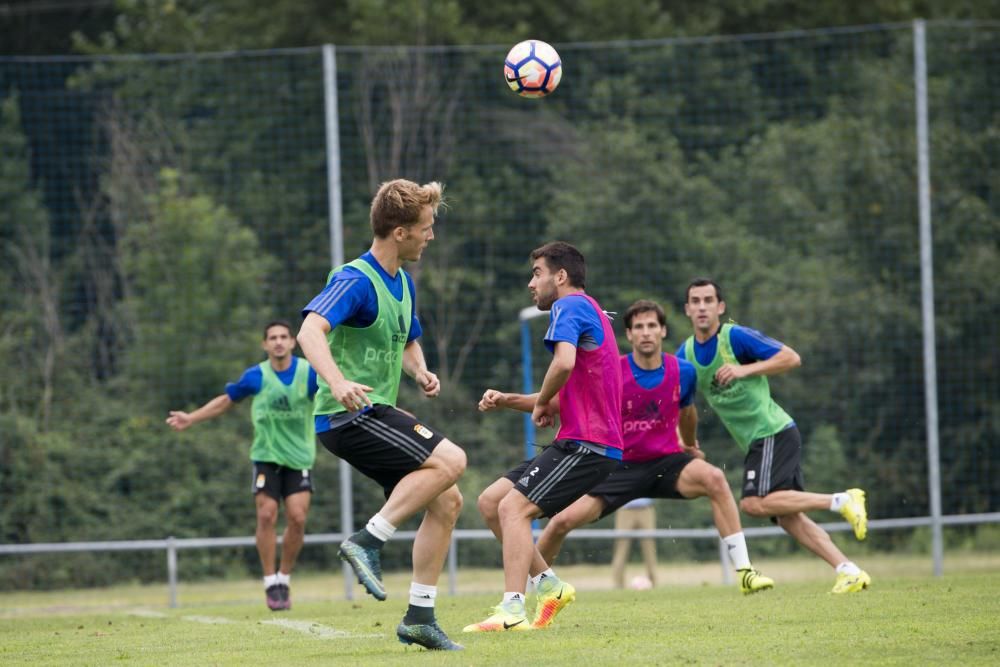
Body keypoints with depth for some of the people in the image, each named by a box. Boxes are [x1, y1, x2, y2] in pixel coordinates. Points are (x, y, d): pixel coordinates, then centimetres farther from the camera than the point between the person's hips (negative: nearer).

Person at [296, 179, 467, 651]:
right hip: (348, 416, -9)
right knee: (450, 460, -22)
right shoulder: (356, 281, -14)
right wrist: (337, 382, -47)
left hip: (376, 415, 9)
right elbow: (309, 332, -29)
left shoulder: (402, 283, 15)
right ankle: (368, 542, -17)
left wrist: (420, 371, 8)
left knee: (446, 502, 4)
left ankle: (419, 616, 8)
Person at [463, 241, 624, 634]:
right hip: (579, 442, 10)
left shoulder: (569, 306, -8)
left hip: (586, 444, -10)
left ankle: (512, 611, -27)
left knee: (513, 507, -19)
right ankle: (549, 584, 10)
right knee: (492, 501, 9)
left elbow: (564, 362, -28)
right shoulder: (588, 312, 24)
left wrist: (542, 402, -10)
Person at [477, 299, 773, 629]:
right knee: (562, 521, -14)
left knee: (713, 478, -31)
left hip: (667, 460, 0)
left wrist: (690, 445, 37)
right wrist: (506, 400, -19)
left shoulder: (682, 372, -4)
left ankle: (744, 571, -27)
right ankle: (543, 588, 15)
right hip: (620, 466, 0)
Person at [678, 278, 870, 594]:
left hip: (772, 432, -8)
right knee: (788, 516, 0)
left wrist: (746, 369, -21)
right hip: (756, 441, 8)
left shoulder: (735, 336, -10)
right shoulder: (685, 354, 10)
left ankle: (841, 501, -14)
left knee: (755, 503, -22)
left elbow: (791, 357, -13)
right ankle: (850, 571, -2)